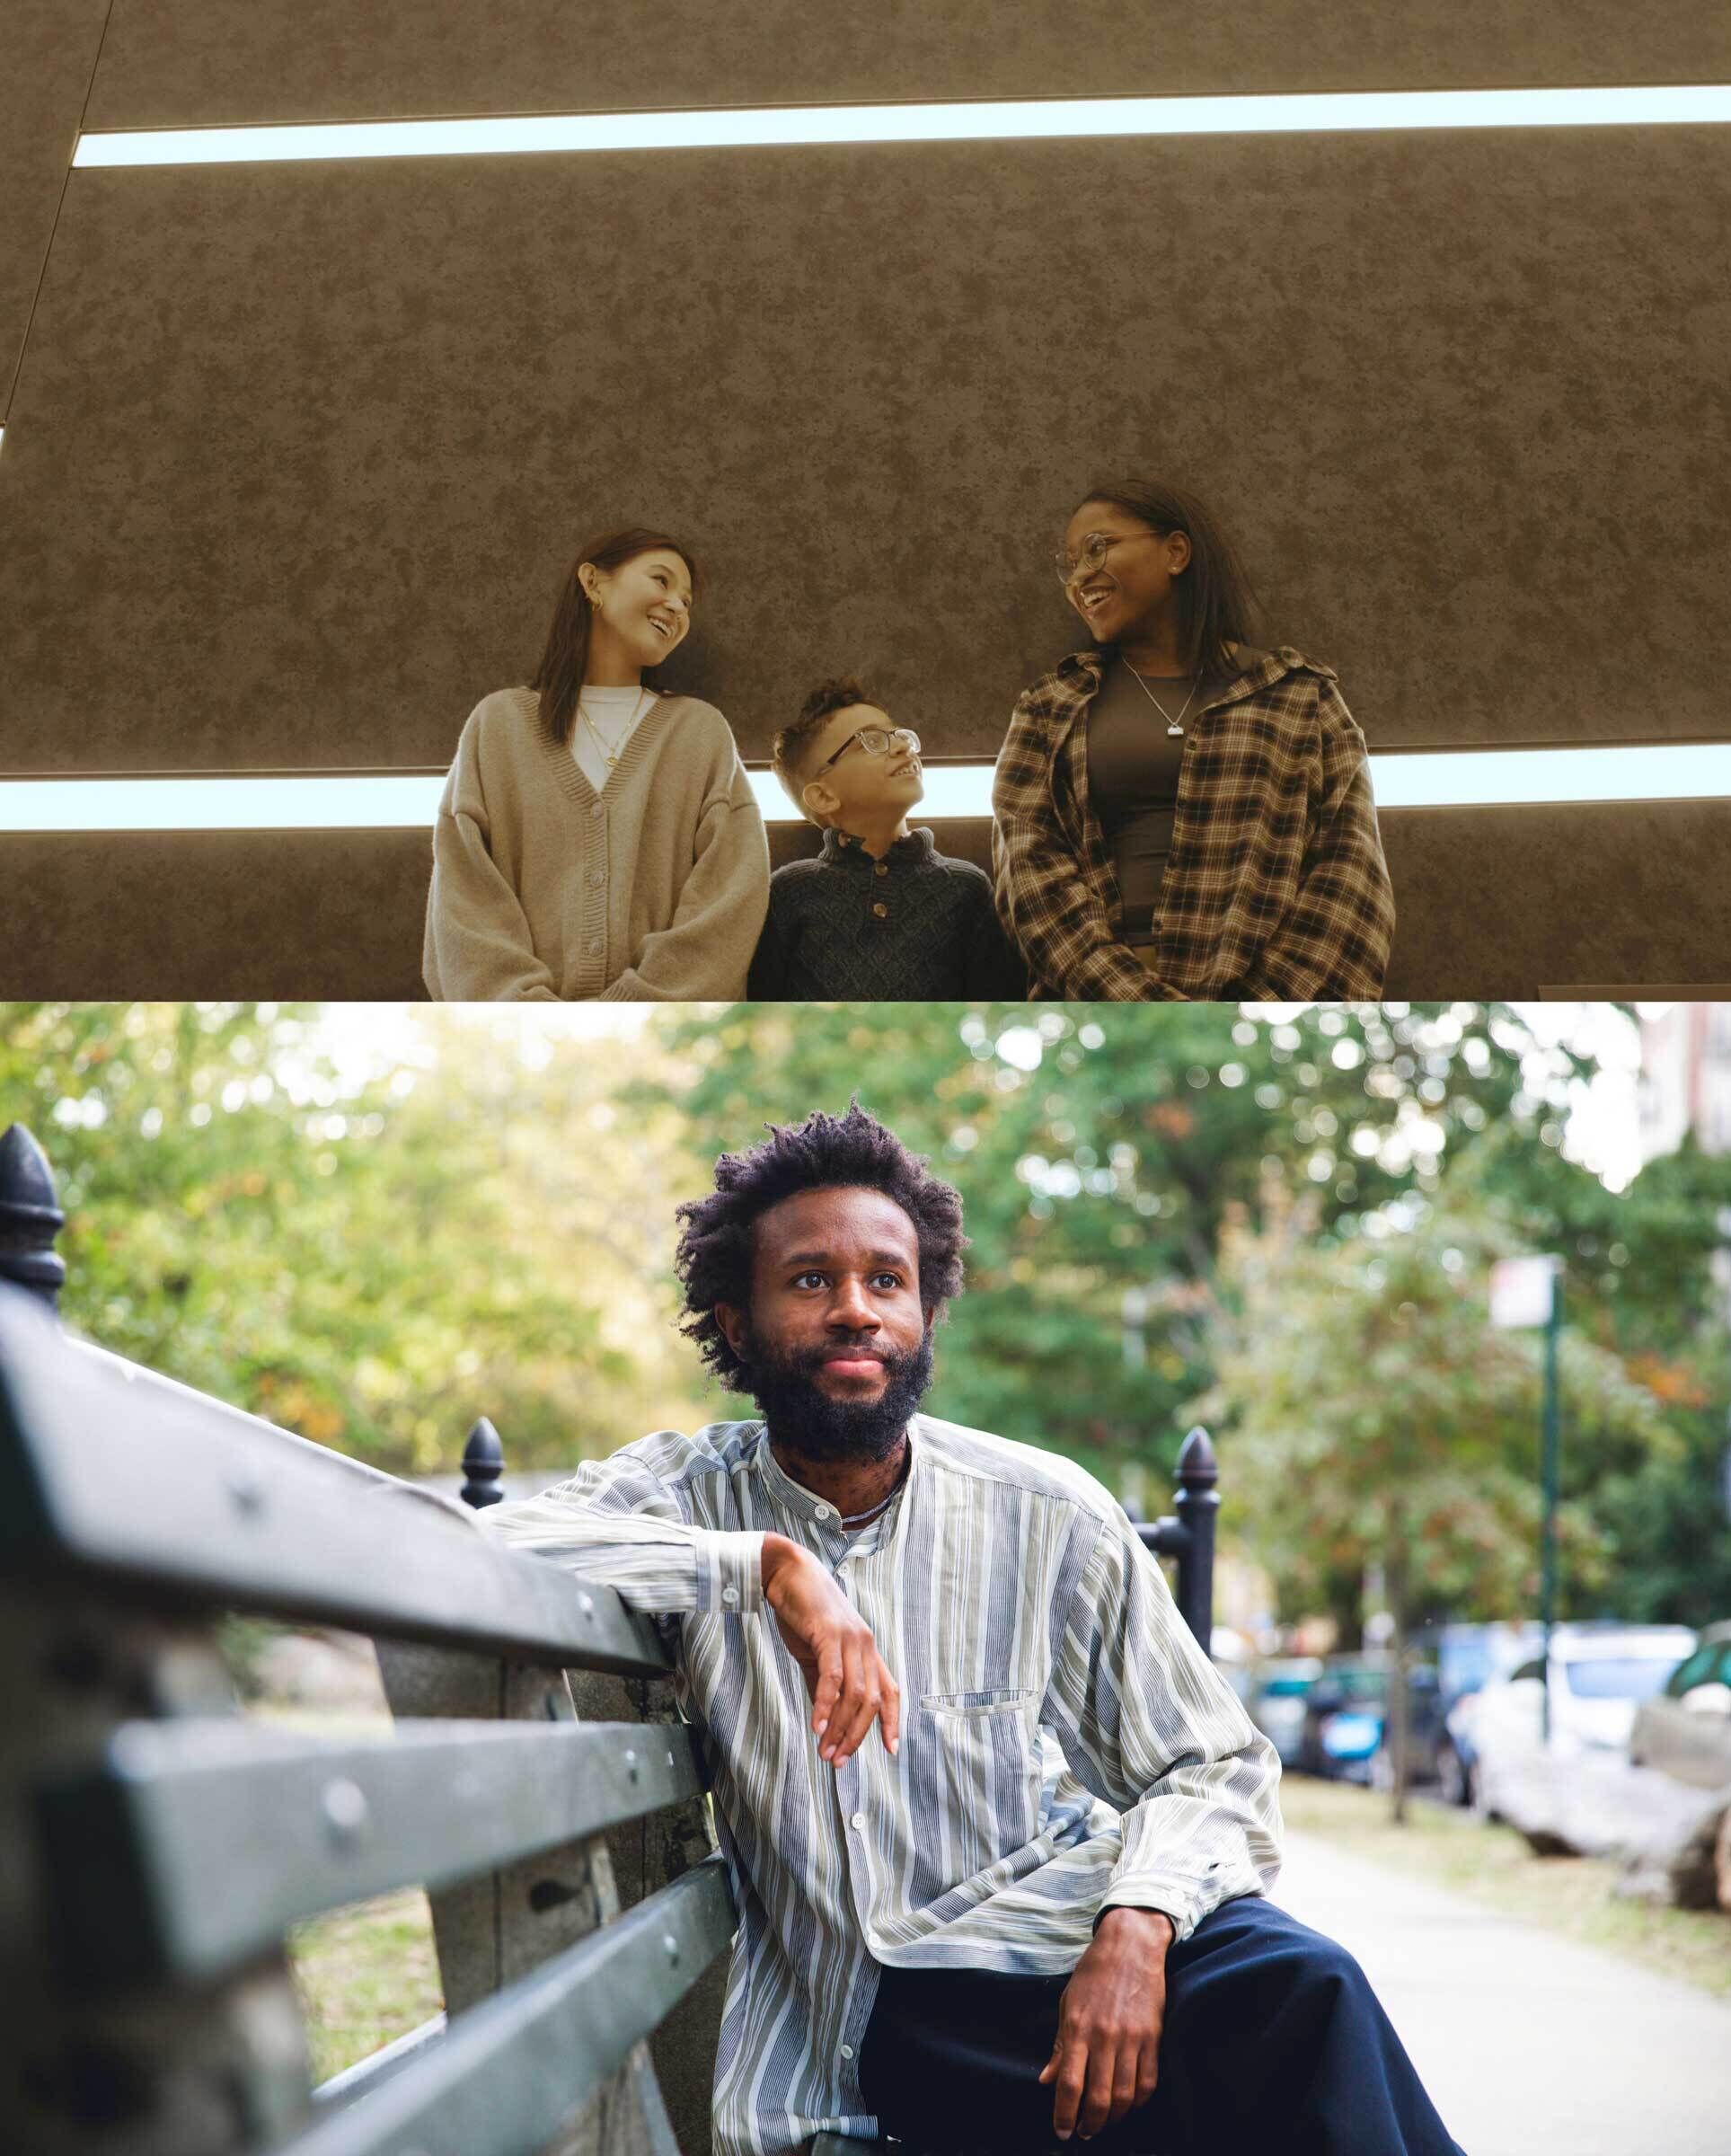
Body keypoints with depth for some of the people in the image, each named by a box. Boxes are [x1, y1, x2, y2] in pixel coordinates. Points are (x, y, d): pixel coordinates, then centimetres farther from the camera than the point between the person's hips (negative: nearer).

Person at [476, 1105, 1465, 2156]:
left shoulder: (1047, 1515, 0)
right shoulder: (686, 1495, 0)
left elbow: (1217, 1769, 2)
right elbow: (483, 1548, -20)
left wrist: (1135, 1925, -19)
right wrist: (768, 1563, -26)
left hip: (1044, 1930, 1)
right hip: (855, 2016, -1)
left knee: (1301, 1984, -32)